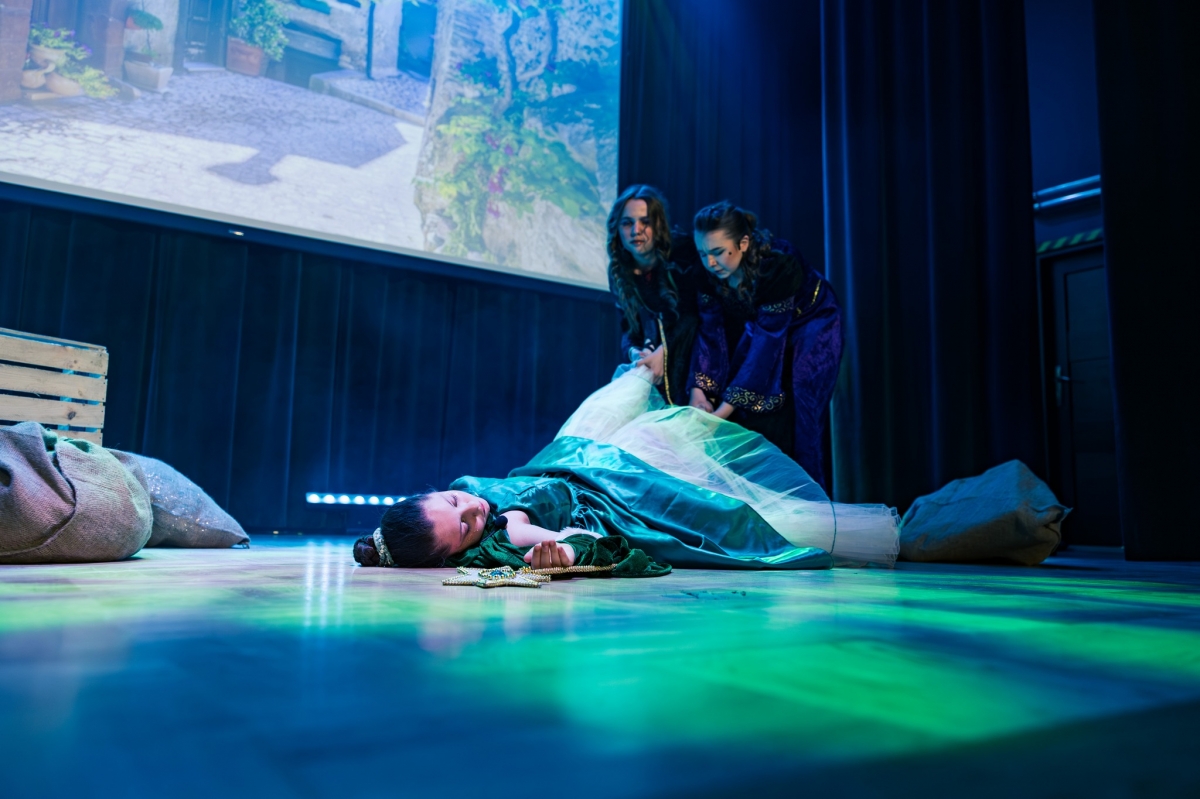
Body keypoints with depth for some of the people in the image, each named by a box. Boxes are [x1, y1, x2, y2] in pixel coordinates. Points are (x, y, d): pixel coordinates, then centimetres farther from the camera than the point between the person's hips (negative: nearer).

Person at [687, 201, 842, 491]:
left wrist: (725, 410, -41)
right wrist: (698, 390, -32)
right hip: (758, 320, 5)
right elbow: (710, 329, -18)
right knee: (747, 422, -4)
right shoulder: (710, 272, -20)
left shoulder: (778, 265, -37)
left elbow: (767, 340, -38)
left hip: (809, 324, -5)